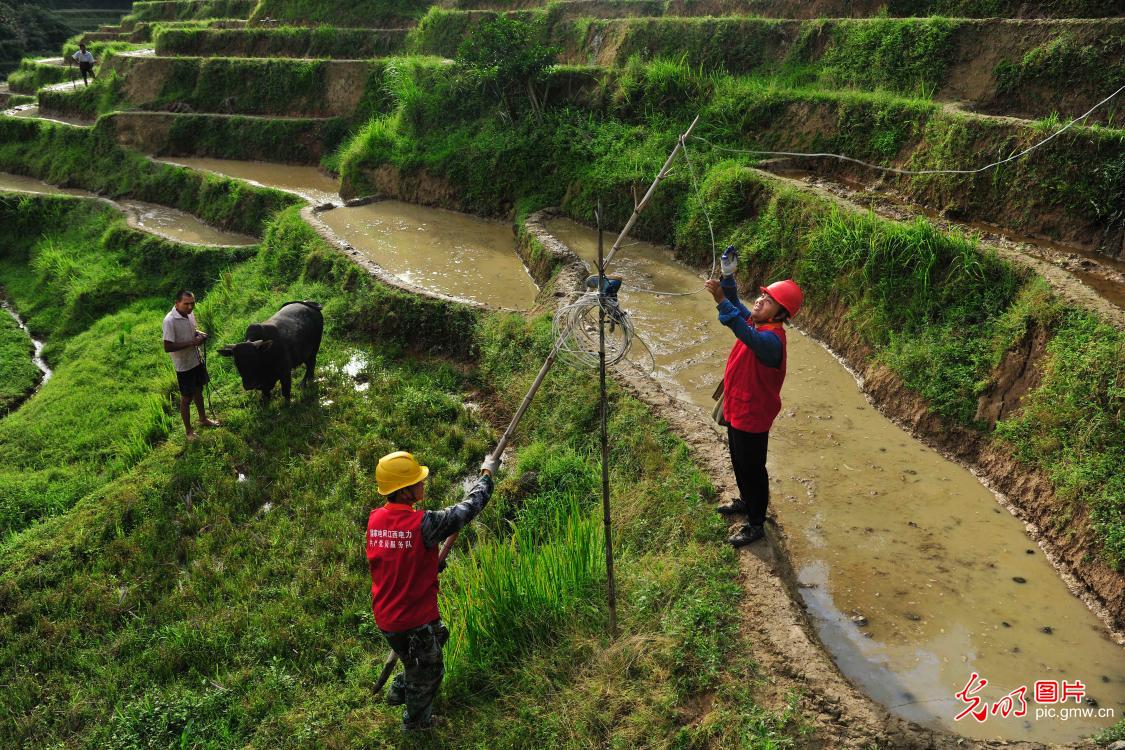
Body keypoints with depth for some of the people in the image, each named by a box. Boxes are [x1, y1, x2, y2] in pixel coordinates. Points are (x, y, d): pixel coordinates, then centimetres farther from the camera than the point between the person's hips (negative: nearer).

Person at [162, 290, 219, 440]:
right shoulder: (170, 321, -27)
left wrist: (199, 334, -7)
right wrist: (190, 343, -29)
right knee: (186, 398, 8)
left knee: (198, 390, 25)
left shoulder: (190, 313, -4)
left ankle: (203, 419, 45)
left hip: (197, 360, 7)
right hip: (184, 366, -7)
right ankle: (189, 430, 25)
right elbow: (167, 347, -26)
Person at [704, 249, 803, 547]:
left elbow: (746, 335, -51)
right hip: (737, 408, 9)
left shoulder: (771, 338, -30)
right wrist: (728, 274, -8)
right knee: (738, 461, 27)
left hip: (752, 414, -9)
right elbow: (735, 303, 10)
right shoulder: (756, 323, -2)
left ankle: (756, 524, 23)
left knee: (752, 468, 7)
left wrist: (721, 301, -60)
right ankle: (747, 501, 49)